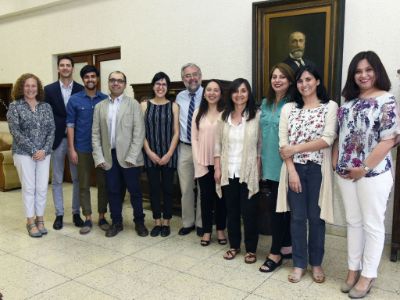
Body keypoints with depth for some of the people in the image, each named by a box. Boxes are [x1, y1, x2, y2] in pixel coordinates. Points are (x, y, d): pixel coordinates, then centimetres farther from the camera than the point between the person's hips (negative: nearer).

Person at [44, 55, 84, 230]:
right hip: (57, 139, 0)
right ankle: (59, 214, 19)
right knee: (57, 179, 7)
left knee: (77, 178, 7)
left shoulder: (81, 90, 2)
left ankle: (76, 213, 20)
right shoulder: (49, 89, 3)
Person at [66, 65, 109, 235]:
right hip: (83, 149, -1)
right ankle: (87, 219, 15)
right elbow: (70, 125, 0)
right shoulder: (74, 100, 1)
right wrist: (71, 149, -6)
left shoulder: (105, 99, 3)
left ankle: (102, 217, 19)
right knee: (84, 185, 5)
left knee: (103, 183, 7)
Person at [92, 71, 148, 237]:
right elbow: (95, 134, 8)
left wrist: (131, 156, -12)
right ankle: (116, 222, 25)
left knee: (135, 191, 5)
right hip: (109, 157, 3)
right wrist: (99, 157, -2)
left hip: (128, 156, -2)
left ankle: (139, 222, 22)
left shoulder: (133, 104, 0)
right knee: (113, 191, 9)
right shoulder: (99, 106, 10)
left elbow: (139, 132, -6)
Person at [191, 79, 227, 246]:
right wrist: (199, 161, -3)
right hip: (203, 163, 2)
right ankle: (207, 231, 21)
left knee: (221, 196, 9)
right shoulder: (198, 113, 7)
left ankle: (220, 230, 24)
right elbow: (194, 139, 5)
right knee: (206, 197, 8)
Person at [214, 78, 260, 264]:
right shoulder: (224, 116, 6)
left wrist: (258, 171, -9)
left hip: (248, 174, -3)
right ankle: (234, 246, 29)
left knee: (249, 213, 4)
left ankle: (251, 249, 21)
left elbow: (261, 146, -4)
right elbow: (218, 144, 7)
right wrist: (217, 168, 1)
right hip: (228, 173, 4)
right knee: (231, 211, 13)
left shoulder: (256, 116, -4)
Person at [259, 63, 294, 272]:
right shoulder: (265, 103, 12)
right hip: (269, 164, 7)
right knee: (282, 206, 15)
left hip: (284, 164, -7)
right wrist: (260, 158, 15)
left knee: (277, 206, -1)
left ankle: (276, 253, 13)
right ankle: (287, 246, 28)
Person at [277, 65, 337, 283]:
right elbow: (283, 143, 0)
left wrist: (295, 148, -14)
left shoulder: (330, 107, 0)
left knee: (316, 217, 8)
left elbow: (327, 140, -11)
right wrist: (292, 171, -9)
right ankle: (299, 264, 22)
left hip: (317, 169, -2)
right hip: (294, 168, 2)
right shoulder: (288, 108, 7)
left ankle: (316, 263, 26)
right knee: (297, 217, 7)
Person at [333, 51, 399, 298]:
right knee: (353, 222, 15)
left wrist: (364, 168, -16)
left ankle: (368, 275, 22)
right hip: (346, 172, 6)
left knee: (372, 225, 7)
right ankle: (354, 269, 30)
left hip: (373, 173, -6)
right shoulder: (350, 101, 10)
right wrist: (336, 160, 3)